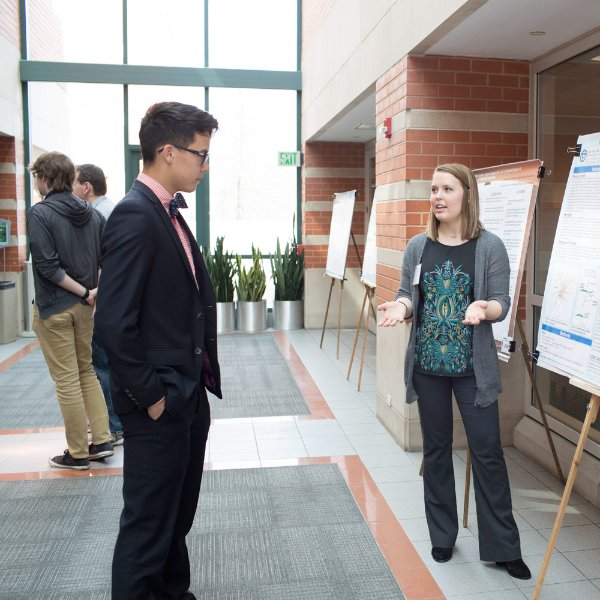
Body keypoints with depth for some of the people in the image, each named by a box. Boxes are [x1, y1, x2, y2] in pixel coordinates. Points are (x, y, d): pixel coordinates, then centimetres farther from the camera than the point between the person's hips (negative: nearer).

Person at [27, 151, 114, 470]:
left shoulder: (39, 213, -12)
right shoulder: (92, 213, 5)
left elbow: (47, 265, -20)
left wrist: (84, 293, -14)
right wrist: (95, 291, 2)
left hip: (54, 307, -6)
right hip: (85, 307, 6)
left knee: (66, 381, 4)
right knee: (86, 372, 18)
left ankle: (78, 453, 14)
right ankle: (102, 440, 18)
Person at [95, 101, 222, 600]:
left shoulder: (169, 213, 10)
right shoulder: (135, 216, -18)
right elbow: (114, 322, -23)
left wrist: (198, 383, 11)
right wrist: (151, 397, -17)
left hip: (188, 396, 9)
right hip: (159, 405, -9)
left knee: (177, 517, 23)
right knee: (148, 525, 7)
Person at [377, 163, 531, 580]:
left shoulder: (490, 247, -6)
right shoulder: (417, 246, 3)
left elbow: (502, 303, -6)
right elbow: (408, 295, 6)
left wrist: (483, 308, -28)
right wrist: (401, 306, -16)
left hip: (473, 367, -3)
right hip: (428, 365, 3)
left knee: (488, 452, 3)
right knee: (436, 450, 13)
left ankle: (502, 546, 18)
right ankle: (442, 536, 29)